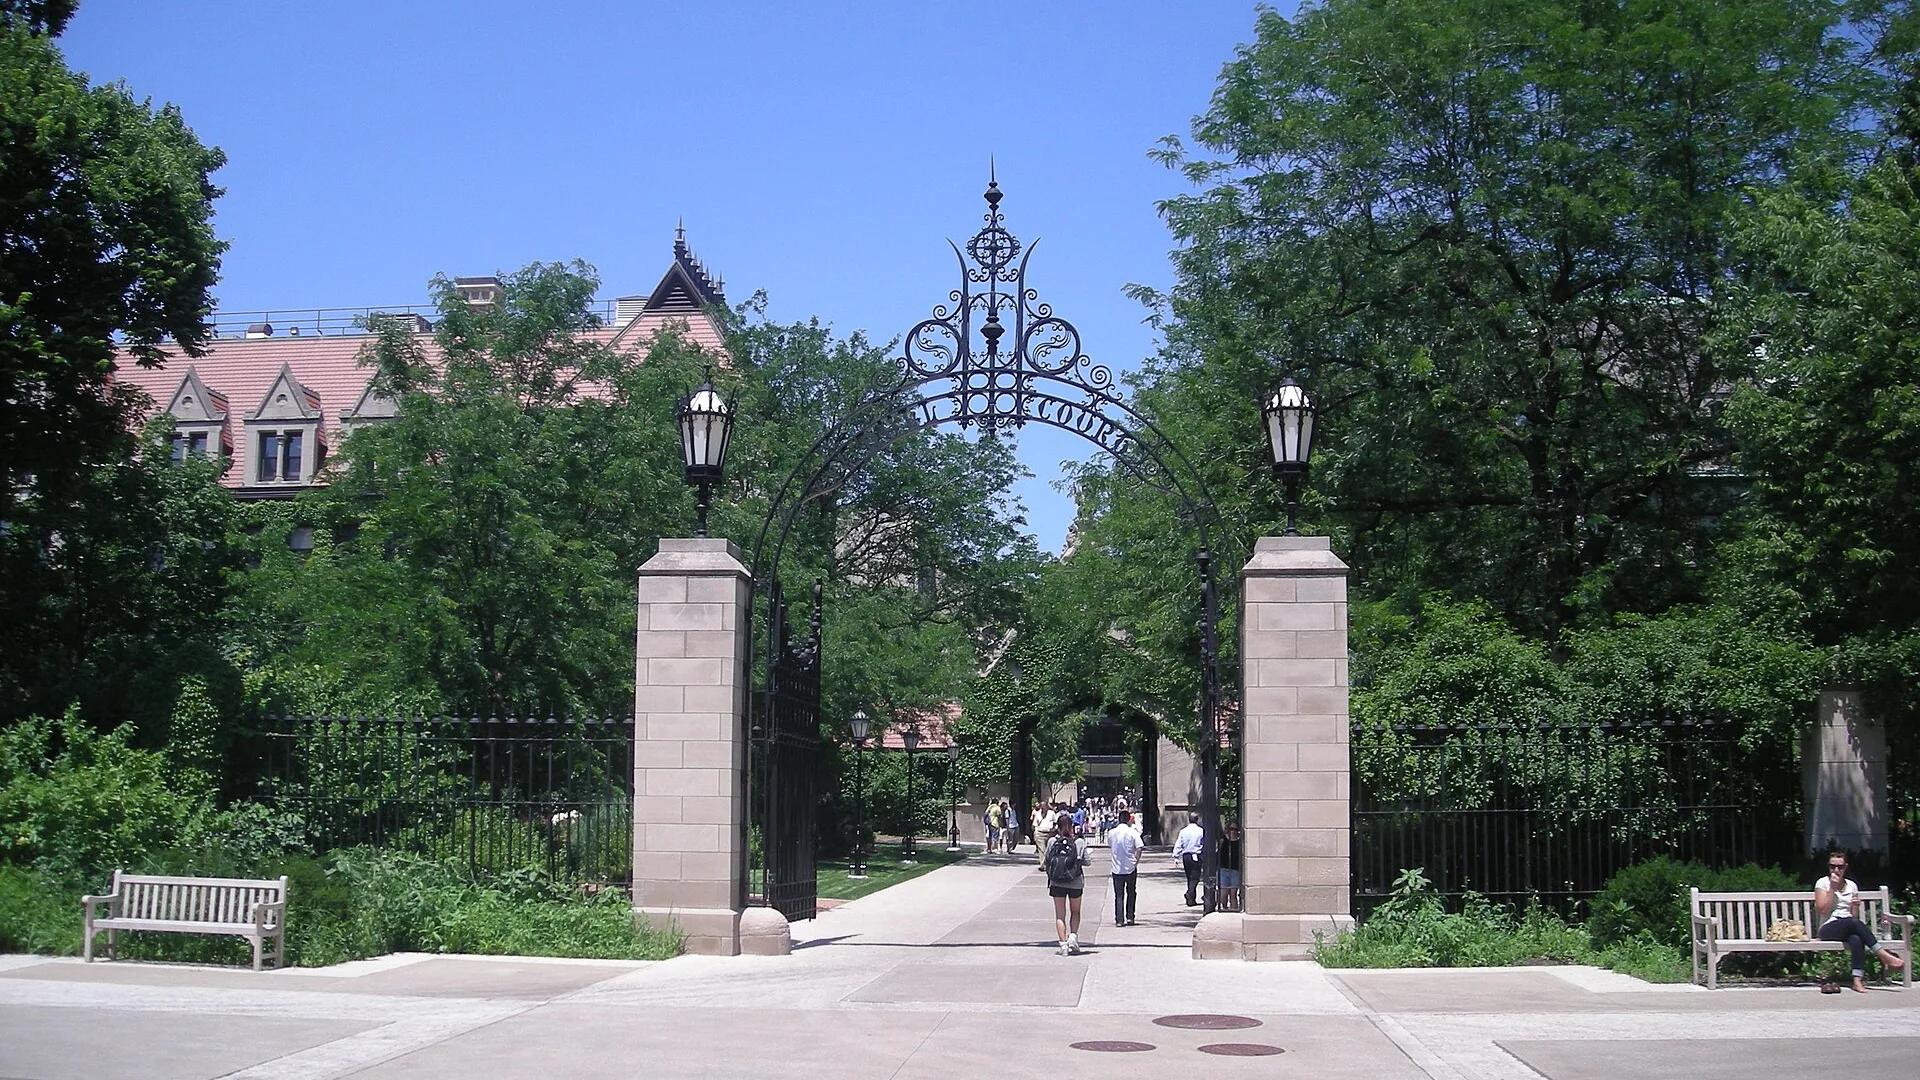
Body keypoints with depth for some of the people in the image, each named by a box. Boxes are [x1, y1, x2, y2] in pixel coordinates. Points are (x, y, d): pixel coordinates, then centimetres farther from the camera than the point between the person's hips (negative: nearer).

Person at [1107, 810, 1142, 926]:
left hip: (1117, 868, 1)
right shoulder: (1132, 833, -8)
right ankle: (1130, 917, 13)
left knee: (1119, 895, 6)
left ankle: (1119, 920, 0)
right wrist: (1136, 861, -1)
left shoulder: (1111, 833, 0)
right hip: (1131, 868, -1)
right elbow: (1139, 848, -12)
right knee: (1131, 893, 15)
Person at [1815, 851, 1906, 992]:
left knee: (1856, 939, -36)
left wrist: (1854, 906, -5)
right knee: (1852, 922, -37)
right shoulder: (1822, 883, 6)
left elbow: (1854, 916, 17)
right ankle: (1884, 955, -39)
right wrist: (1833, 887, -8)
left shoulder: (1851, 885, 17)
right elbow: (1822, 909, -8)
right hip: (1828, 929, -3)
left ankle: (1858, 980, -48)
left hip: (1849, 928, 3)